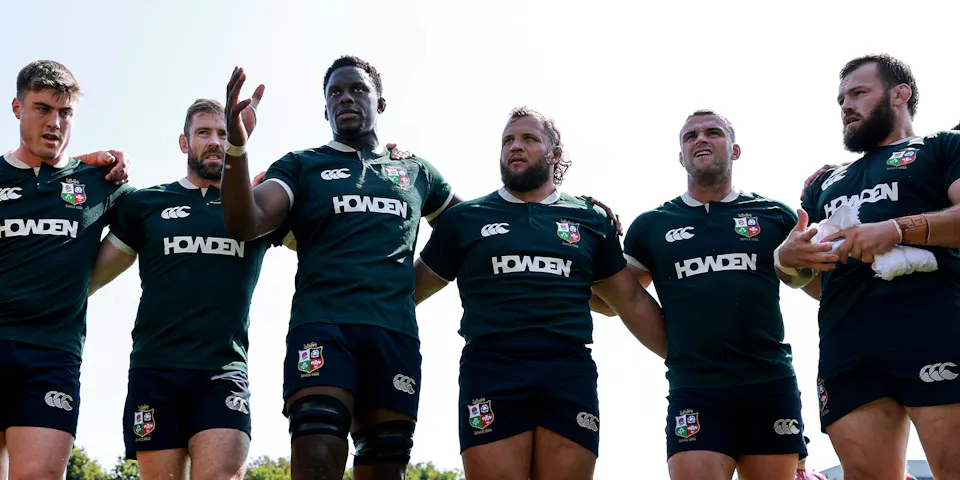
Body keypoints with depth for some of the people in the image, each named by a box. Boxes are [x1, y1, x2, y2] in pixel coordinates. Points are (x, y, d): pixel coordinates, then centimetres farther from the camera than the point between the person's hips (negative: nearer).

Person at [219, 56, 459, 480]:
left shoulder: (416, 172, 21)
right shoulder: (301, 166, 14)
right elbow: (245, 225, -3)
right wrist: (236, 146, -17)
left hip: (396, 334, 3)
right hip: (322, 326, -2)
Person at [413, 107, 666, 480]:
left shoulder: (592, 221, 17)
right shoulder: (464, 219, 14)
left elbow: (632, 302, 19)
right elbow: (412, 288, 17)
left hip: (570, 377, 1)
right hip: (491, 372, -1)